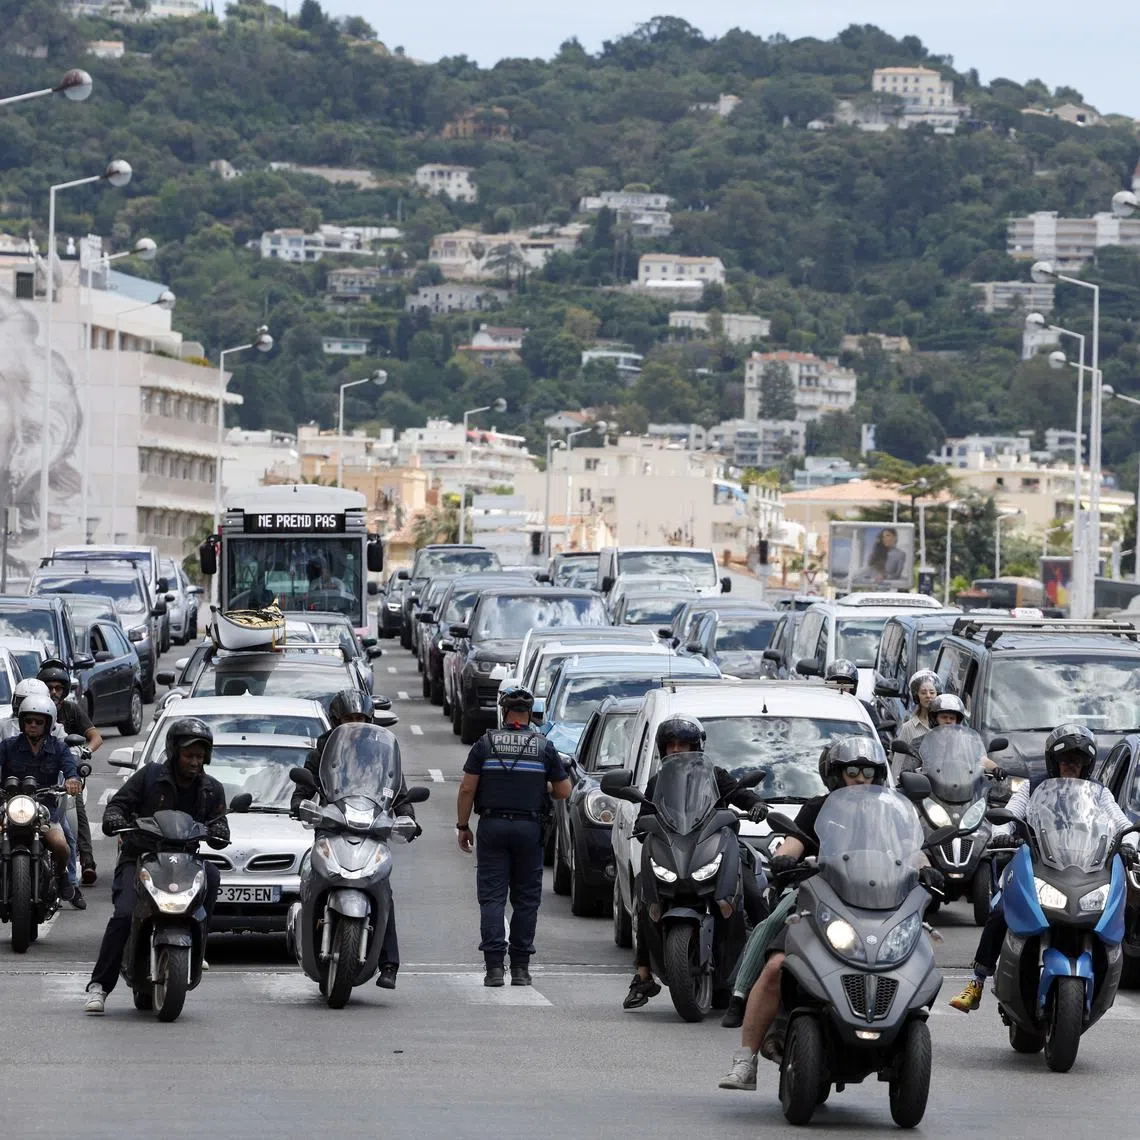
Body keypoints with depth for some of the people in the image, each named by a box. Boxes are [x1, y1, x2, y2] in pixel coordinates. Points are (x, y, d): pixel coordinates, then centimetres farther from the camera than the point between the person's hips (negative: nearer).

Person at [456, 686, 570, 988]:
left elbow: (467, 789, -3)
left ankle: (494, 965, -10)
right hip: (529, 827, 1)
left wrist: (463, 826, 6)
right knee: (526, 899, 8)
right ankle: (520, 967, 7)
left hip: (492, 826, -1)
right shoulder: (545, 747, 1)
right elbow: (563, 791, 2)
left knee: (492, 897, 0)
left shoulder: (485, 744, -1)